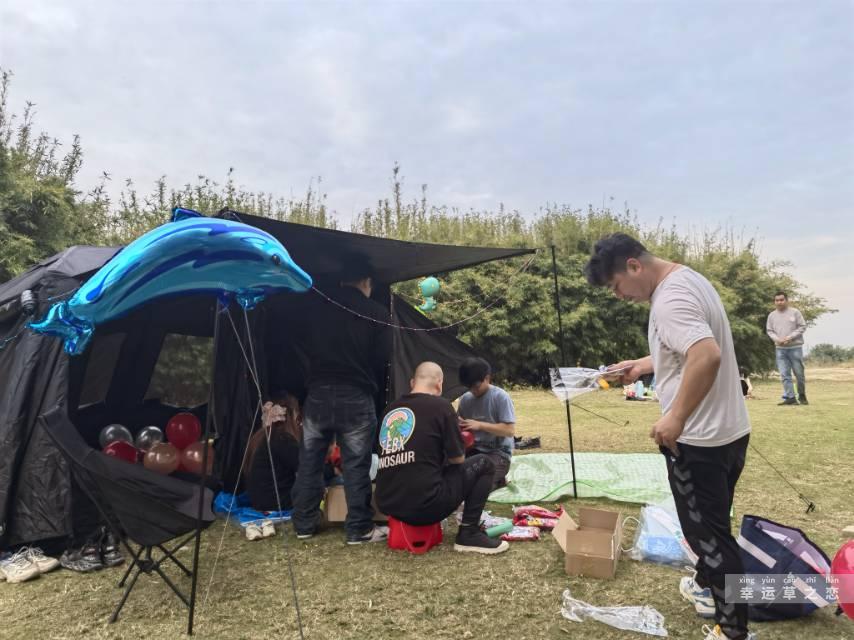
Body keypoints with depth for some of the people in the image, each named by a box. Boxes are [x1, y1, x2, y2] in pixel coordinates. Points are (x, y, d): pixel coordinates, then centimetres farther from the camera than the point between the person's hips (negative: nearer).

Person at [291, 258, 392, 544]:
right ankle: (360, 529, 9)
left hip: (318, 394, 4)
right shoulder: (377, 313, -2)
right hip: (356, 397, -3)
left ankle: (304, 524, 22)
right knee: (356, 466, 3)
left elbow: (300, 345, 15)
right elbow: (383, 359, -1)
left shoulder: (315, 310, 9)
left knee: (310, 461, 13)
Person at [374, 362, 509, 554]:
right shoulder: (440, 405, -5)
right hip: (423, 505, -7)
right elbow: (457, 458, 1)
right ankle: (468, 533, 7)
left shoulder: (391, 408, 11)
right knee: (484, 464, 11)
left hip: (387, 505, 7)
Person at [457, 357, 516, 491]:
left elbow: (510, 430, -17)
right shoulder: (465, 399, 4)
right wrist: (459, 425, -12)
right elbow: (464, 427, 13)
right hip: (474, 449, 6)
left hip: (499, 452, -5)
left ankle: (497, 480, 6)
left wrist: (480, 425, -24)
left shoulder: (500, 397, -12)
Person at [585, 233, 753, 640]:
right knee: (712, 524, 26)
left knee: (706, 532, 3)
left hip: (699, 439, -11)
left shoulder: (669, 299, -23)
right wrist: (642, 366, 16)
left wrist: (675, 418, -30)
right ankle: (708, 588, 45)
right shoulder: (686, 280, 10)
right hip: (728, 431, 11)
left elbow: (707, 355, -36)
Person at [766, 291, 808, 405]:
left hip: (795, 347, -2)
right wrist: (777, 339, -8)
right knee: (784, 374, -2)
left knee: (799, 373, 4)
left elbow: (802, 327, -2)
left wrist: (790, 337, -13)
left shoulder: (795, 312, 0)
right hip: (780, 349, 3)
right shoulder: (772, 315, 9)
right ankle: (790, 397, 2)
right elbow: (769, 330, 11)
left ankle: (802, 395, 22)